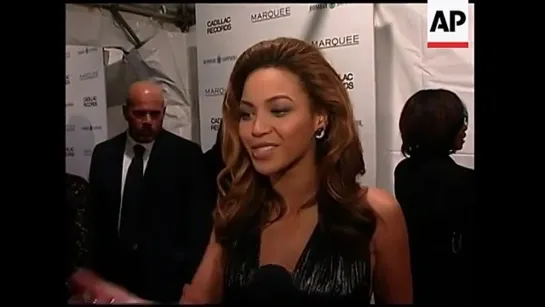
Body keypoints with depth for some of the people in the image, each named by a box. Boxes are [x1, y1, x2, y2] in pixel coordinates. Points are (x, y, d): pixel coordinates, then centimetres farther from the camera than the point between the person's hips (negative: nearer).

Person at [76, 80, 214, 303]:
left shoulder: (186, 154, -7)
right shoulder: (104, 154, 3)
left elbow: (199, 220, -6)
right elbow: (95, 215, 7)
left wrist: (193, 277, -10)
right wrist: (94, 270, 4)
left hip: (166, 275, -2)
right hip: (113, 272, 3)